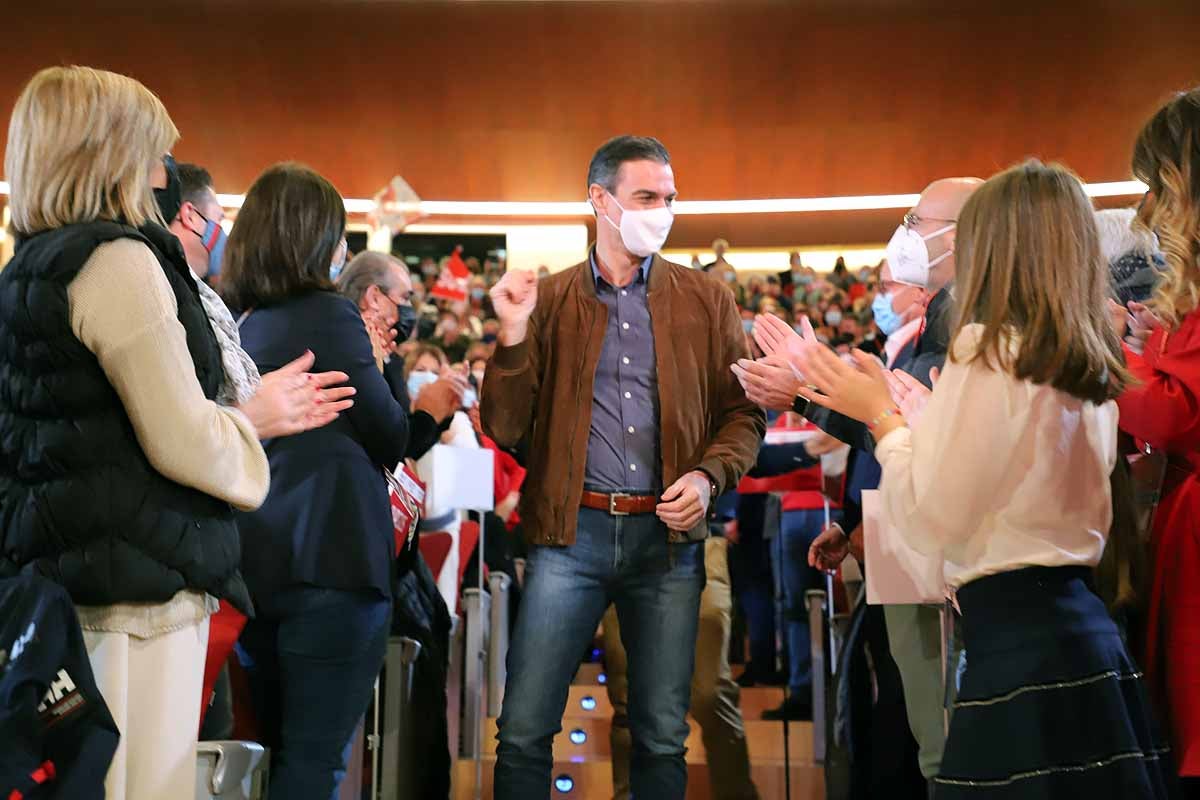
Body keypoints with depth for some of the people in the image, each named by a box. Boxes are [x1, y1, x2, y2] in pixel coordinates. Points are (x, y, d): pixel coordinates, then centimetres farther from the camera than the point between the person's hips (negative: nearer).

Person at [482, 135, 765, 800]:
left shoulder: (706, 301, 7)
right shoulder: (547, 300, 4)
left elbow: (742, 412, 9)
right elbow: (505, 428, 1)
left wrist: (709, 475, -9)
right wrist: (514, 335, -13)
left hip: (668, 535, 1)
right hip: (571, 531, -1)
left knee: (663, 737, 10)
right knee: (523, 732, -1)